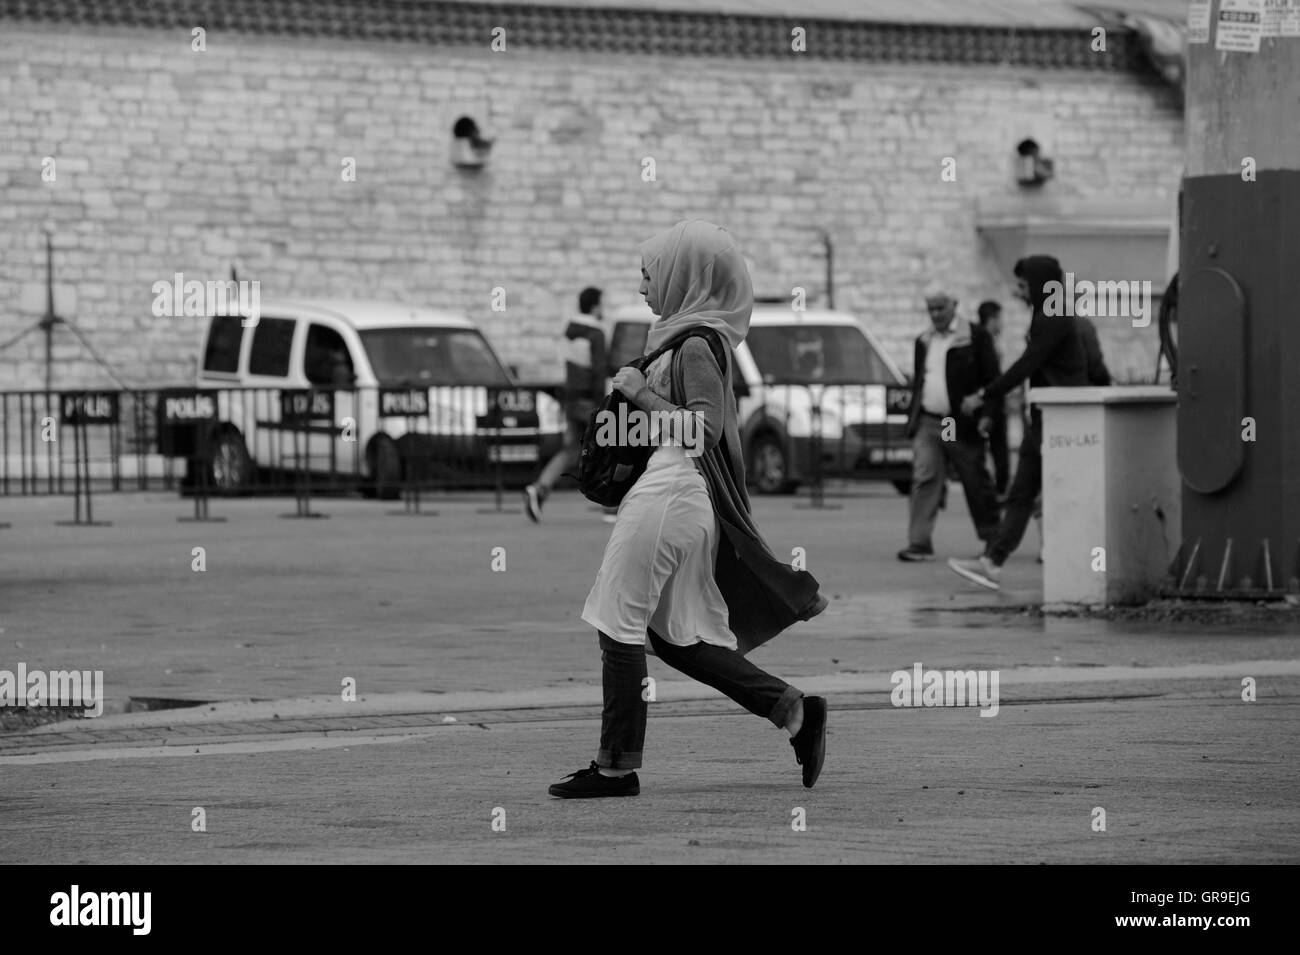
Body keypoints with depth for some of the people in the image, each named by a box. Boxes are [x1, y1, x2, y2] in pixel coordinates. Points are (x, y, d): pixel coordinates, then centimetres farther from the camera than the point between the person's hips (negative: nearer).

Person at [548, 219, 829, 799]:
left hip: (671, 492, -10)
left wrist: (642, 394, -16)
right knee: (675, 636, 14)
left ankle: (617, 767, 1)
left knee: (620, 622, -3)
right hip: (686, 495, 10)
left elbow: (703, 431, -20)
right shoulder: (695, 338, 15)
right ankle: (791, 708, 13)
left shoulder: (696, 346, -14)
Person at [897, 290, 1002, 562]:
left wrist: (987, 414, -14)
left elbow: (992, 379, -4)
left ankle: (993, 541, 18)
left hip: (963, 426, -4)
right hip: (927, 424, 4)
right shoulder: (923, 341, 16)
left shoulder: (976, 337, -1)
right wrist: (912, 419, 16)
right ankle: (919, 544, -11)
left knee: (977, 485, 5)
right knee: (924, 481, -7)